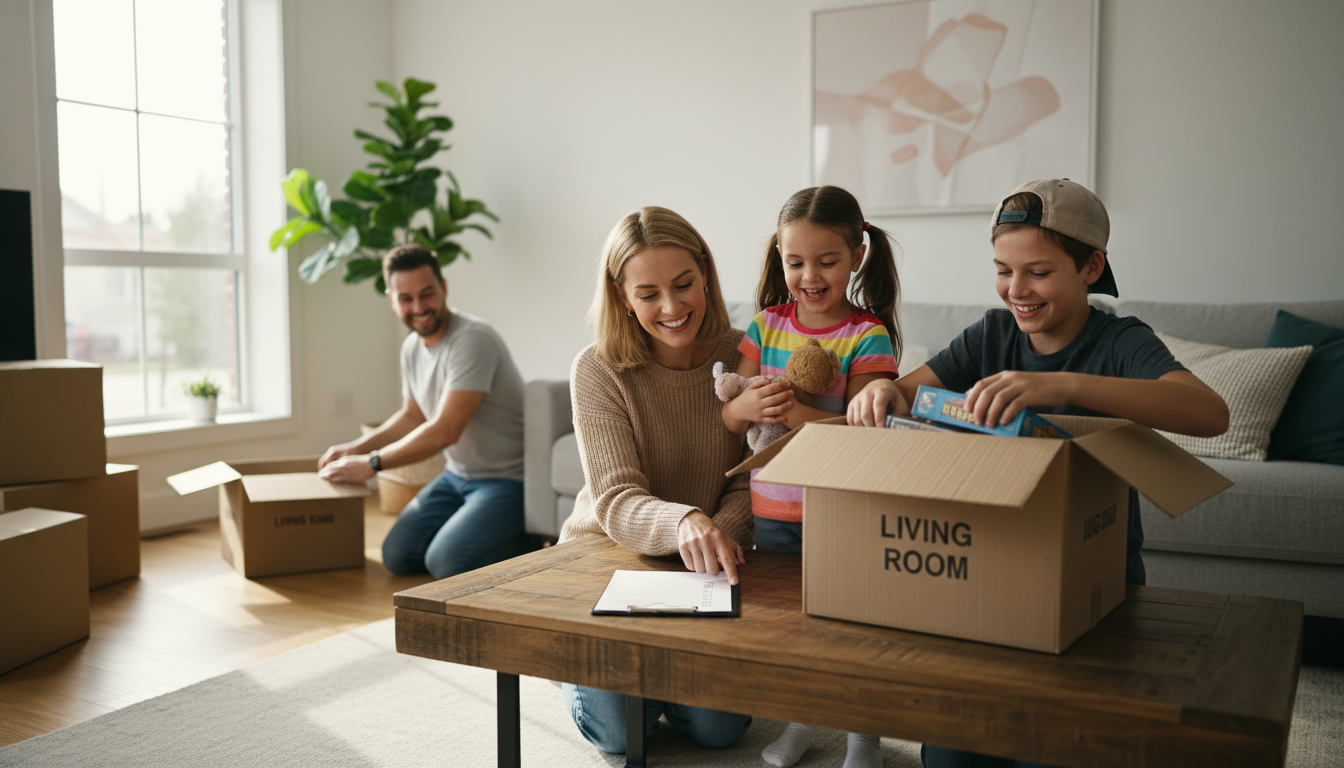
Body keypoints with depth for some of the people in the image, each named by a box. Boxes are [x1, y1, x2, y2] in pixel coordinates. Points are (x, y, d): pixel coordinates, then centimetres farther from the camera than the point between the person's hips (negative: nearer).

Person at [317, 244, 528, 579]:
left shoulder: (473, 340, -22)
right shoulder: (412, 347, 7)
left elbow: (444, 431, -25)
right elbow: (412, 416, 23)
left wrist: (371, 463, -17)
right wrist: (356, 448, 9)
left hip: (507, 480, -8)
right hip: (457, 476, 8)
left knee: (445, 562, -23)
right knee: (397, 557, 0)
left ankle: (530, 539, 0)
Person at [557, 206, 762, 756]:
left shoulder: (742, 357, -9)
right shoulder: (598, 371, -17)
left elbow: (752, 480, -7)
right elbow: (616, 503, -26)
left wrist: (720, 535, -30)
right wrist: (685, 523, -49)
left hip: (702, 568, 2)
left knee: (719, 726, -11)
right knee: (619, 727, -16)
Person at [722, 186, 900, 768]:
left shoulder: (868, 337, -10)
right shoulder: (766, 326, 3)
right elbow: (727, 419, 2)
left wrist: (797, 412, -32)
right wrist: (747, 405, -21)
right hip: (772, 508, 5)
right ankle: (801, 720, 39)